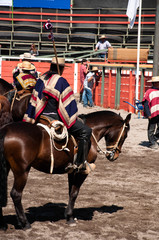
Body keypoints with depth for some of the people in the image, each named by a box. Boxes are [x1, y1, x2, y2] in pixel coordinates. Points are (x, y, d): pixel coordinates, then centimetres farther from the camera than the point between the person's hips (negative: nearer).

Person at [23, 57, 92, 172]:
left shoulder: (41, 79, 9)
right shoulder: (61, 81, -10)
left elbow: (33, 101, 12)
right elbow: (69, 101, -9)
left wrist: (29, 119, 16)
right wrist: (73, 117, 2)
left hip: (41, 116, 7)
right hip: (56, 117, -7)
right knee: (85, 131, -5)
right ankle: (80, 163, -13)